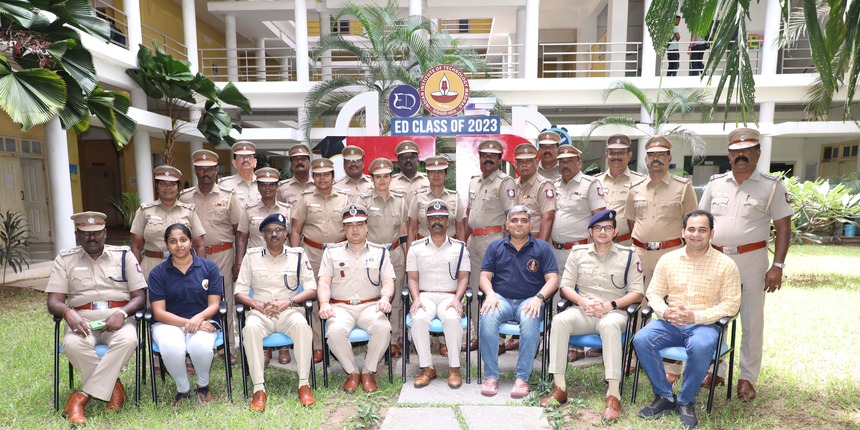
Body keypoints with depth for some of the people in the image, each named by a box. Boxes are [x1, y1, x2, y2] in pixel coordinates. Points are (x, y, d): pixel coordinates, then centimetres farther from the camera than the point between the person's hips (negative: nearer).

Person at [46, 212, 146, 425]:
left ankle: (82, 396, -21)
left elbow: (139, 297, 2)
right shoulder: (65, 259, 10)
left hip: (118, 316, -1)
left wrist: (122, 313, -19)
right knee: (72, 344, -33)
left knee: (127, 340, -34)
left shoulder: (124, 255, 7)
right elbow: (53, 302, 3)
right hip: (83, 319, 1)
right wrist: (68, 312, -21)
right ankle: (113, 386, -12)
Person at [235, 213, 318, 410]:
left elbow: (311, 290, 1)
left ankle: (304, 384, -23)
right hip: (260, 312, 1)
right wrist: (256, 304, -13)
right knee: (251, 327, -33)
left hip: (289, 311, -1)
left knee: (301, 324, -33)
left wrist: (287, 302, -14)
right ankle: (259, 388, -26)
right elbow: (239, 291, 6)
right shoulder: (252, 256, 8)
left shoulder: (298, 255, 6)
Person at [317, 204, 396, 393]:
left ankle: (369, 371, -6)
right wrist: (324, 303, -15)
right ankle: (352, 372, -6)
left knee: (383, 328, -32)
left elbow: (388, 281, 5)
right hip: (341, 306, 0)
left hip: (370, 306, 0)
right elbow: (324, 281, 5)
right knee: (335, 331, -33)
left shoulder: (380, 252, 13)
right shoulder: (332, 252, 13)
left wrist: (385, 298, -17)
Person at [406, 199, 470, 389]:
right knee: (418, 319, -32)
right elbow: (412, 278, 8)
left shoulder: (459, 247, 12)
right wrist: (416, 299, -10)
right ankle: (427, 368, -17)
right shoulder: (416, 247, 13)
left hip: (449, 296, 0)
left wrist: (457, 299, -11)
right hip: (425, 296, 1)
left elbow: (463, 277, 6)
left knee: (453, 318, -34)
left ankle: (454, 368, -17)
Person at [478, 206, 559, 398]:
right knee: (488, 317, -32)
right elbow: (485, 276, 9)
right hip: (501, 299, 1)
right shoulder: (495, 247, 15)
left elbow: (553, 279, 2)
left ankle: (522, 378, -24)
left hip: (529, 301, -1)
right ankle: (491, 376, -21)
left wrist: (539, 298, -17)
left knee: (530, 321, -36)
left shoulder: (542, 248, 10)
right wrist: (491, 294, -13)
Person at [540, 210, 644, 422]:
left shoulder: (628, 255, 6)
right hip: (582, 310, 2)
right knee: (560, 320, -30)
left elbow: (637, 292, 1)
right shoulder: (578, 253, 10)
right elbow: (565, 286, 8)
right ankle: (559, 387, -24)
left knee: (609, 325, -39)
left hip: (614, 312, -2)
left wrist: (610, 305, -14)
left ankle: (614, 395, -35)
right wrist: (583, 301, -12)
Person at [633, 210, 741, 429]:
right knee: (641, 340, -25)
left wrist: (696, 316, -18)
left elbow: (731, 304, -5)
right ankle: (664, 397, -5)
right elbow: (654, 292, 9)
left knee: (700, 347, -37)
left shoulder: (726, 265, 0)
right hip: (669, 322, 3)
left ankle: (686, 402, -11)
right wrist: (665, 312, -14)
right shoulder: (668, 259, 8)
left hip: (705, 324, -2)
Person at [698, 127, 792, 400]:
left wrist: (777, 266, -10)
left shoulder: (772, 186, -1)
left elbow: (783, 227, -3)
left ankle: (748, 378, 19)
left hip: (752, 260, -3)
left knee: (752, 321, 5)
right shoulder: (715, 184, 6)